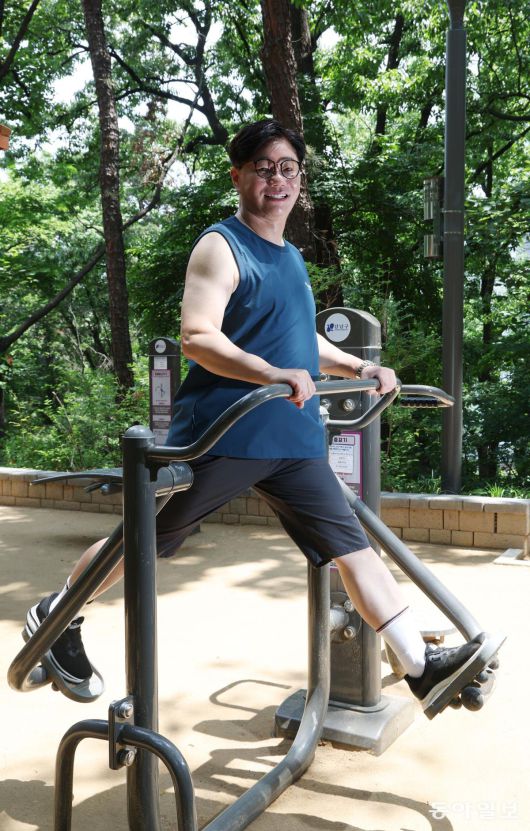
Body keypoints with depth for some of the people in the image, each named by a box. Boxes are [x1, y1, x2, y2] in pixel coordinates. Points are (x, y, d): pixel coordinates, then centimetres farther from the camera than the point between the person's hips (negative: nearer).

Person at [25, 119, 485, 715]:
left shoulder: (290, 257, 19)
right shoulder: (221, 247, -6)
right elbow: (197, 337, -21)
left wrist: (359, 367, 17)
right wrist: (270, 373, -34)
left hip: (294, 441, 7)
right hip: (220, 436, -7)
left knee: (352, 545, 0)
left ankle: (421, 667, 4)